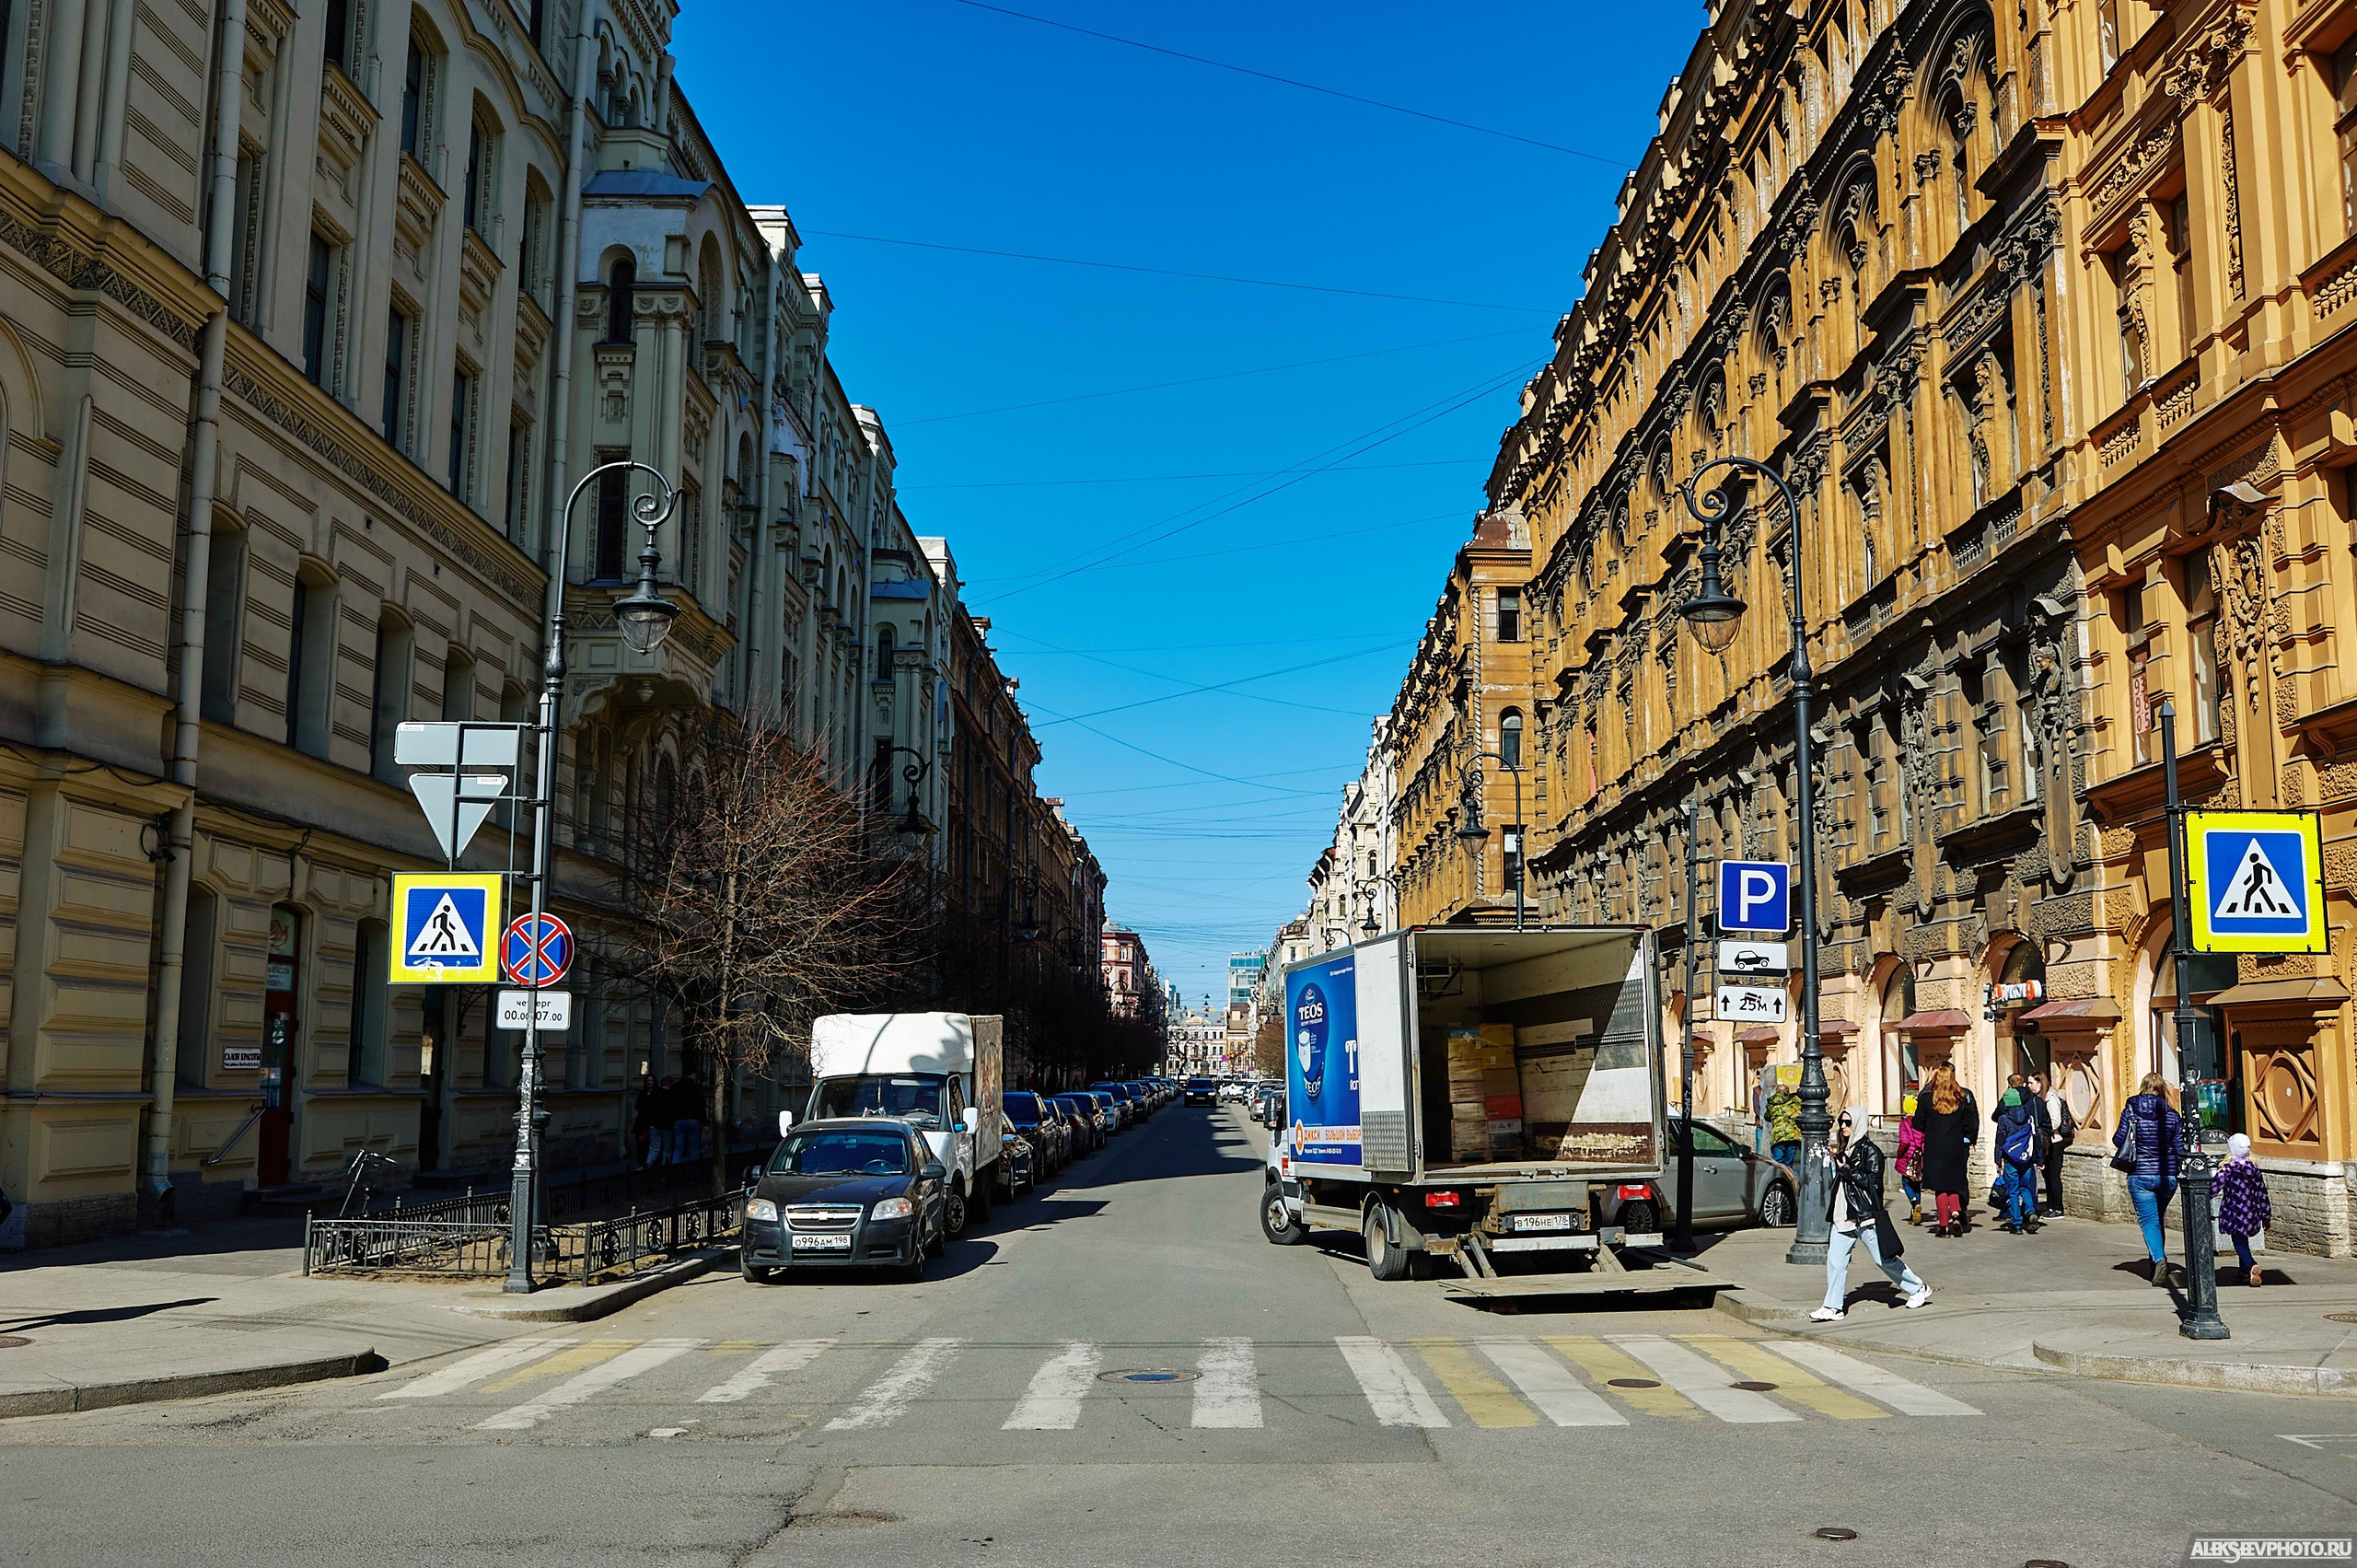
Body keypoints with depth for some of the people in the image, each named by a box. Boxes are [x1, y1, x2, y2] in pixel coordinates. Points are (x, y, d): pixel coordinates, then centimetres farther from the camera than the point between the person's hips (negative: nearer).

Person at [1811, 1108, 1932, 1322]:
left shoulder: (1870, 1151, -10)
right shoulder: (1844, 1150, 15)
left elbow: (1873, 1182, -17)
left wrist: (1847, 1169, -20)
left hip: (1865, 1216, -7)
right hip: (1843, 1216, 7)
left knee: (1883, 1259, 3)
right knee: (1834, 1260, 0)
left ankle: (1919, 1288, 24)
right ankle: (1833, 1307, 2)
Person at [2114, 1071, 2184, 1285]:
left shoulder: (2130, 1110, -4)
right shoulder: (2172, 1115, -1)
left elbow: (2118, 1140, -3)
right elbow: (2180, 1150, -3)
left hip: (2140, 1175, -2)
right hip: (2168, 1177, 2)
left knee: (2149, 1220, 0)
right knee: (2157, 1217, 20)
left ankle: (2159, 1260, -22)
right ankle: (2158, 1259, 22)